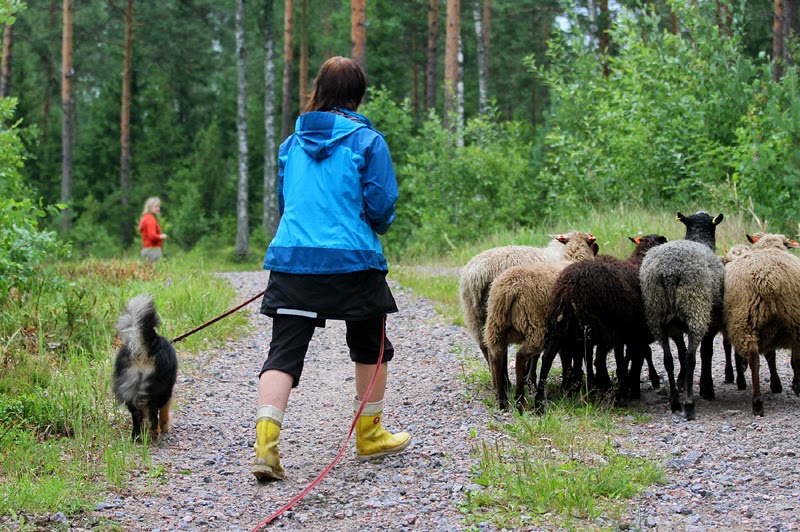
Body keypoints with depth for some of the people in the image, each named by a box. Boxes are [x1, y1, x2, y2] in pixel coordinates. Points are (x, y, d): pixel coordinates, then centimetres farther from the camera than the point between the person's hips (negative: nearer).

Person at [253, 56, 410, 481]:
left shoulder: (293, 143, 12)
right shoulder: (366, 141, -3)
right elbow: (381, 206, -6)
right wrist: (378, 226, 16)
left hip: (290, 257, 3)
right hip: (352, 259, -3)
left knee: (284, 352, -1)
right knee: (370, 347, 18)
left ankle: (265, 444, -20)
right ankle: (369, 436, 30)